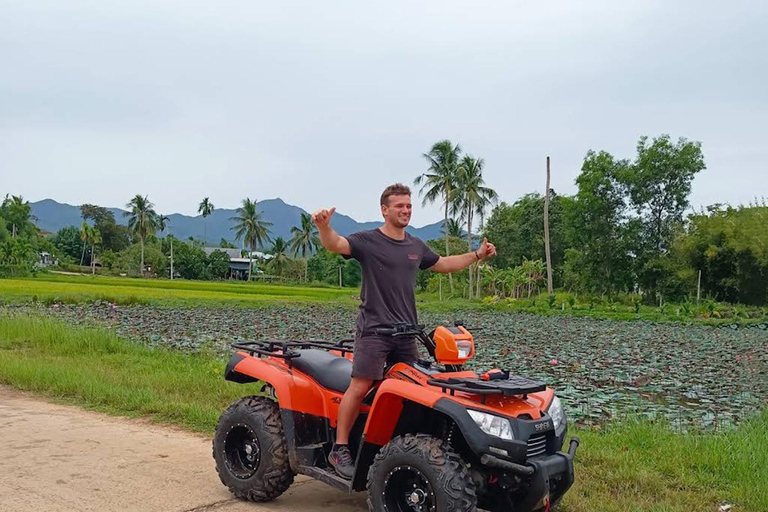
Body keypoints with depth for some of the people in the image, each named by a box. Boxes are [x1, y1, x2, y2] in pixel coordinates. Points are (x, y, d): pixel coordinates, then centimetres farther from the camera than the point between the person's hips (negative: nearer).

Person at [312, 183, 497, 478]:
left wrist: (477, 255, 25)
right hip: (373, 329, -6)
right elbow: (335, 245, -21)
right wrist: (324, 227, -42)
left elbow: (444, 265, 30)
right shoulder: (368, 241, -4)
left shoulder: (416, 246, 16)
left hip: (406, 332, 6)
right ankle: (339, 450, -1)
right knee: (360, 387, -11)